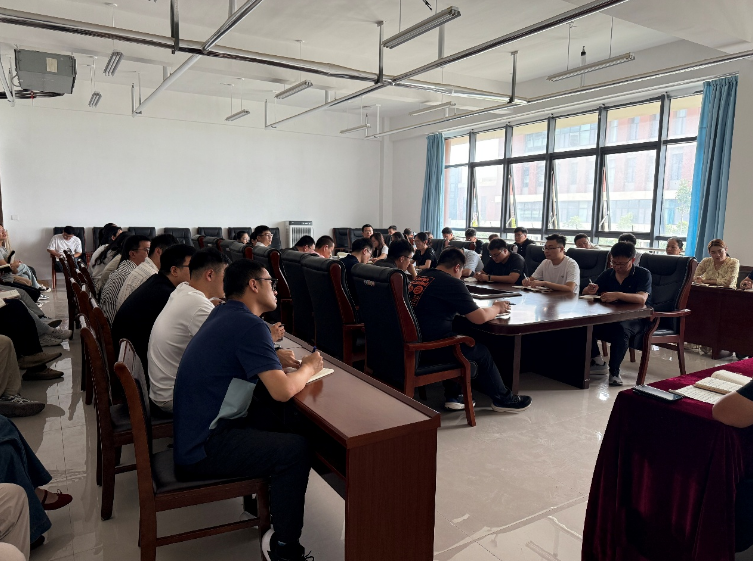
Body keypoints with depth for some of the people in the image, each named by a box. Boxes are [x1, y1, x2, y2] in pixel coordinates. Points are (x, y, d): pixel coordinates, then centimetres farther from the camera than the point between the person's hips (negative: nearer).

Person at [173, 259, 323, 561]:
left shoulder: (223, 314, 8)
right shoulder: (250, 325, -20)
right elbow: (283, 390, -27)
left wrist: (274, 359, 10)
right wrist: (308, 367, -6)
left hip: (190, 431, 10)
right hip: (203, 450, -10)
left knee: (281, 417, 12)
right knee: (297, 449, -12)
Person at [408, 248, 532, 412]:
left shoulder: (420, 276, 11)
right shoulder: (452, 283, -13)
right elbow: (479, 318, -13)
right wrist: (497, 308, 8)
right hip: (432, 347, -8)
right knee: (482, 352, 13)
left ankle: (453, 396, 29)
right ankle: (502, 398, 30)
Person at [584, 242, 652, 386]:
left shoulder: (643, 274, -7)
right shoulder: (608, 274, 7)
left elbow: (641, 299, -26)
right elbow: (585, 292, 7)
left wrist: (618, 295, -44)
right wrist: (590, 290, -20)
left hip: (636, 318, -5)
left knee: (621, 328, -39)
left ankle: (614, 372, -26)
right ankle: (596, 361, -9)